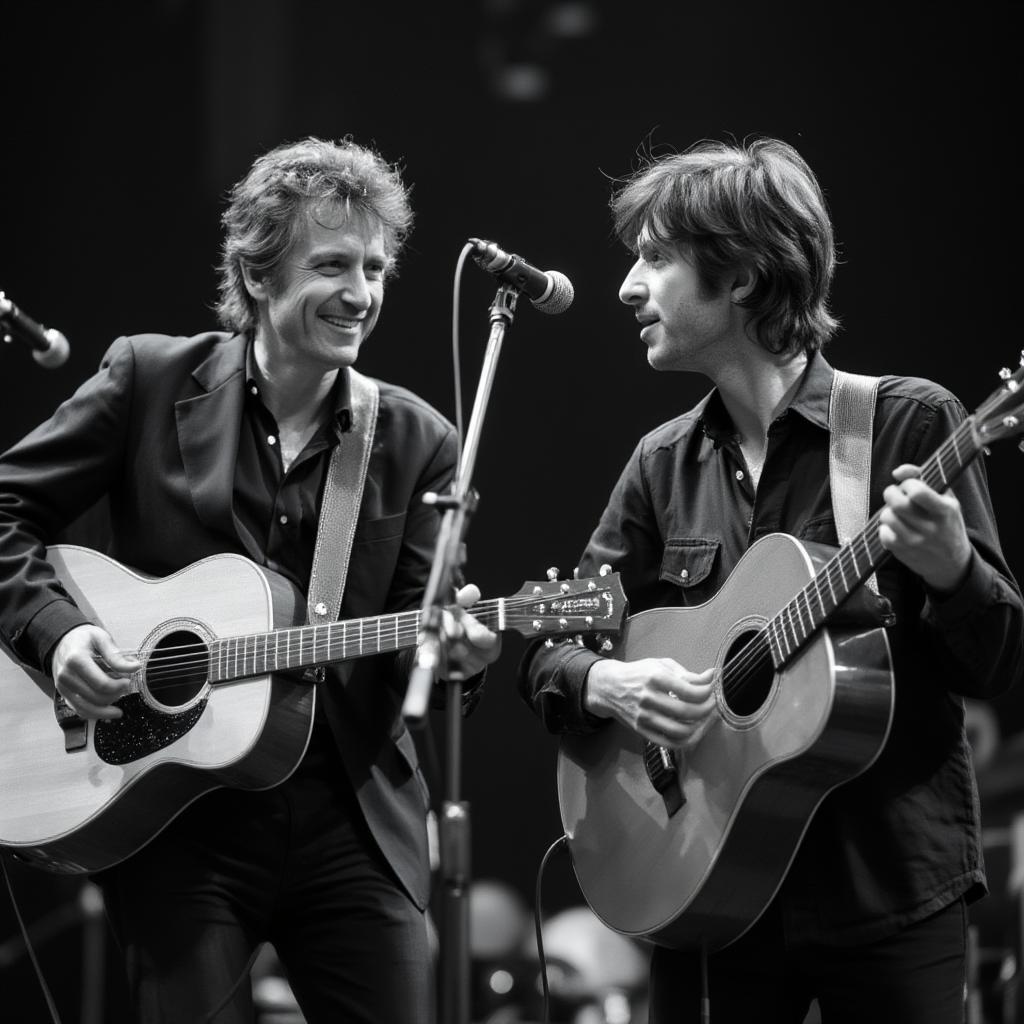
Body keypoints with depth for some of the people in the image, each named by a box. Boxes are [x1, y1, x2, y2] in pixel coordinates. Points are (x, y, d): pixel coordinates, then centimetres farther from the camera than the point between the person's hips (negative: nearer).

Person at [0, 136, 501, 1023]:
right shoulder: (151, 379, 0)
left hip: (352, 817, 2)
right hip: (177, 818, -2)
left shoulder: (418, 442, 5)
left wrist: (455, 652, -20)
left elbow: (412, 632, 2)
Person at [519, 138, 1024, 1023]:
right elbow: (552, 651, 9)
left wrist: (950, 572, -26)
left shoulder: (909, 424, -6)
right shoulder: (666, 466, 8)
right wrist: (610, 685, -13)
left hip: (887, 887, -4)